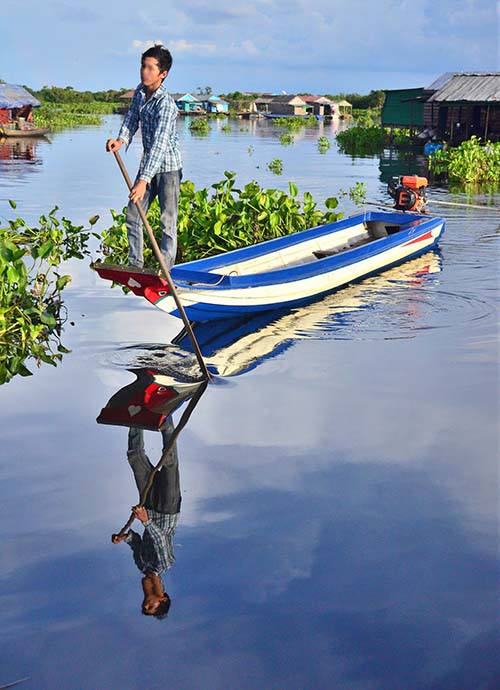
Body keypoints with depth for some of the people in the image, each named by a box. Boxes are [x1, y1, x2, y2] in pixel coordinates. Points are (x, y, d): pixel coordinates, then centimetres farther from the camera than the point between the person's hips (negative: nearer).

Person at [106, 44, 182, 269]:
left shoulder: (166, 103, -26)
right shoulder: (140, 91, 1)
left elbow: (159, 144, -33)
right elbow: (131, 118, 9)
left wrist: (144, 180, -40)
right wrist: (121, 140, -15)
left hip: (168, 167, -8)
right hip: (148, 164, 8)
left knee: (168, 222, -5)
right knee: (132, 216, 10)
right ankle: (135, 266, 21)